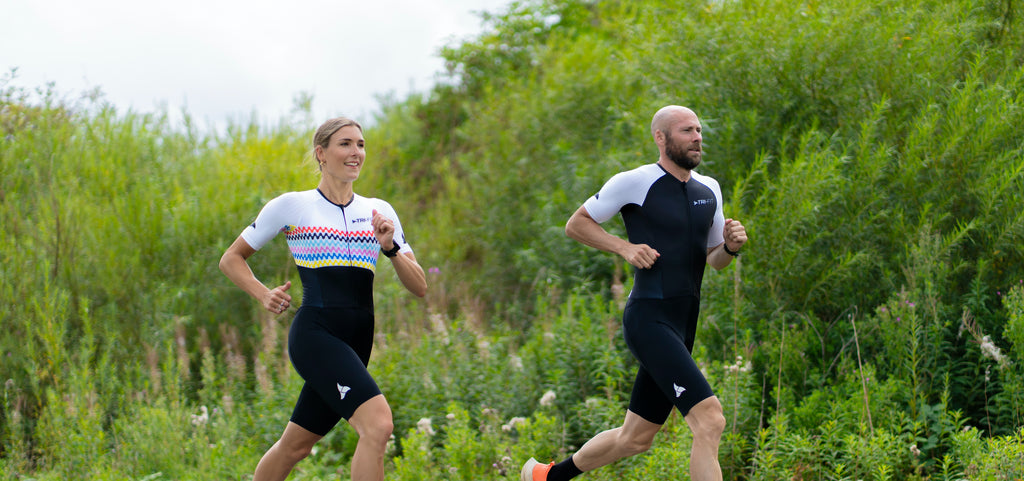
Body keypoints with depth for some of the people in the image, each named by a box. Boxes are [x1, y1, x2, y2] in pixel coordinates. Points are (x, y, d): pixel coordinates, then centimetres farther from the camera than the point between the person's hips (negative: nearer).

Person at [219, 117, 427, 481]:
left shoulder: (379, 212, 13)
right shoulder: (291, 206, 2)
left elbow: (419, 287, 10)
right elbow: (232, 258, 10)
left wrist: (390, 248, -7)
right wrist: (264, 295, -7)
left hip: (357, 342, 6)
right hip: (314, 333, -5)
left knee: (295, 444, 12)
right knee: (378, 423, -24)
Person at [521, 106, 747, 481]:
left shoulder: (709, 190, 14)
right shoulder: (634, 183, -6)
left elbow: (715, 260, 23)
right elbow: (575, 224, 3)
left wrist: (731, 245, 0)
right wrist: (626, 248, -10)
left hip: (681, 330, 8)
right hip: (648, 320, -8)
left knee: (635, 439, 16)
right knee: (710, 420, -22)